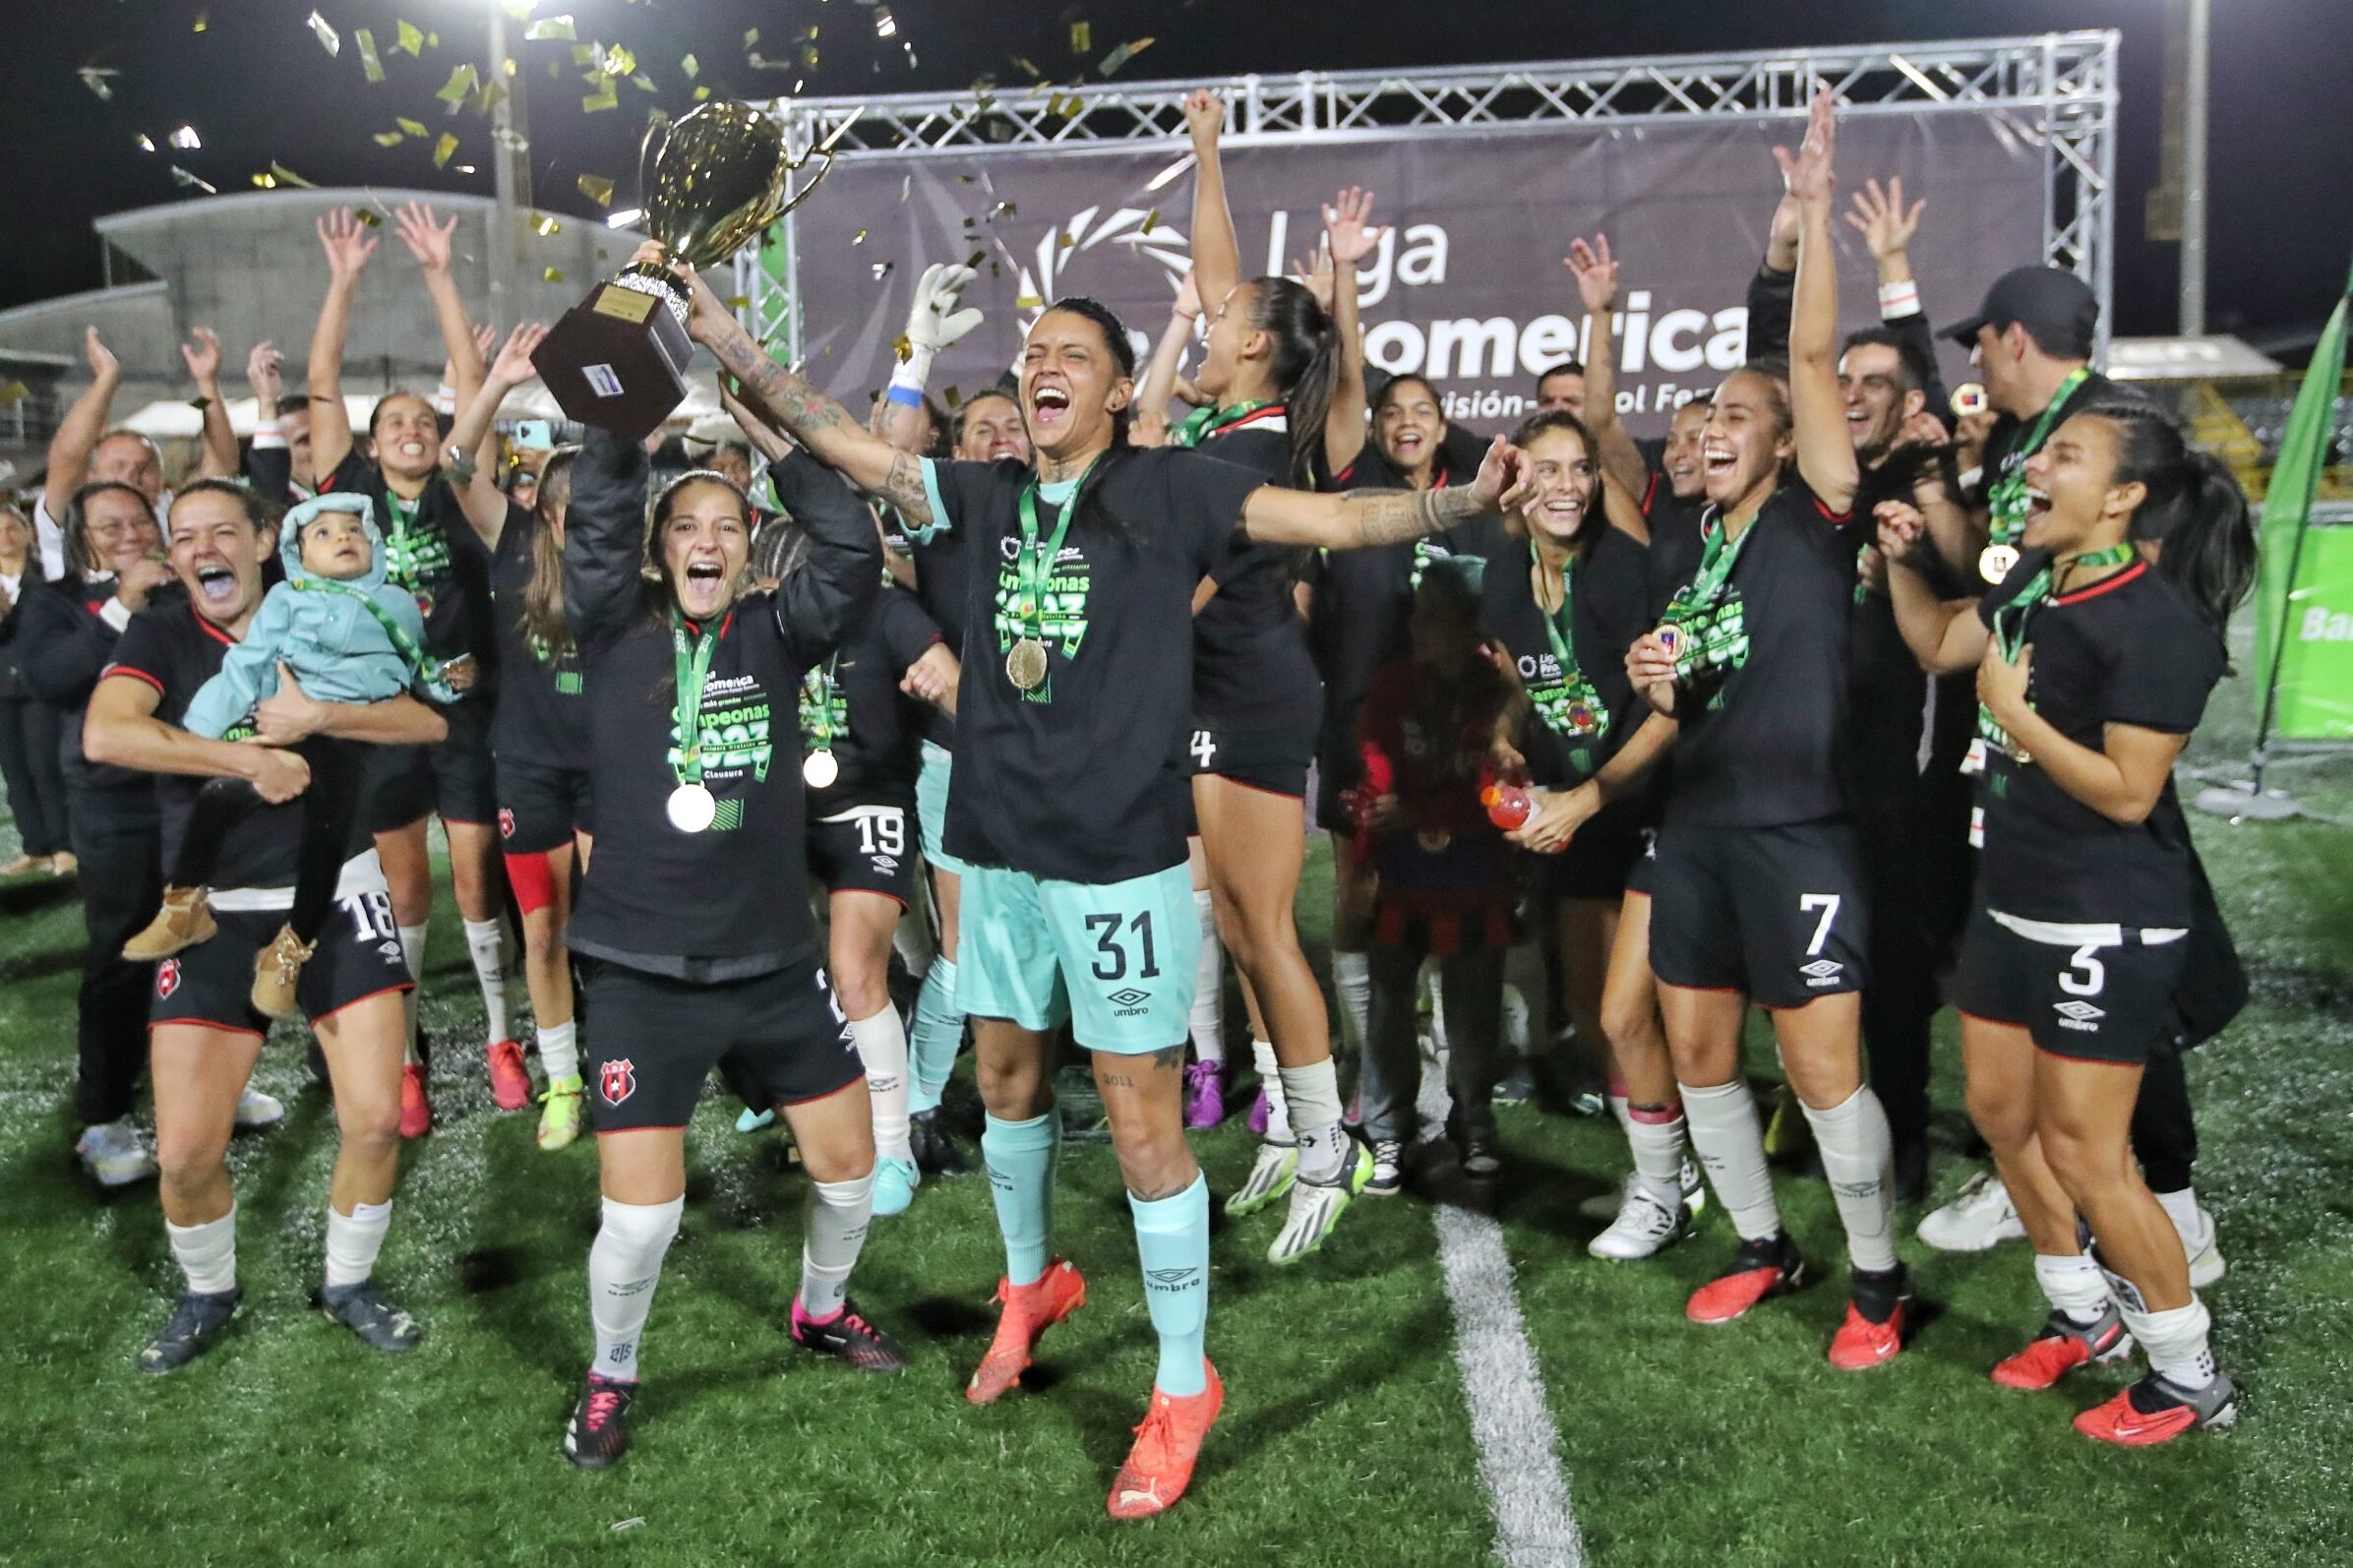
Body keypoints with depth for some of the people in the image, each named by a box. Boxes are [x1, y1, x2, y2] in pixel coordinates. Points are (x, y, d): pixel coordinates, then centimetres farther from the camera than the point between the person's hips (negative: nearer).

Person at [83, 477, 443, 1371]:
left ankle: (349, 1284, 23)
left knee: (375, 1118, -3)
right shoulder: (159, 635, -2)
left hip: (335, 893, 1)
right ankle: (208, 1295, 26)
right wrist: (251, 759, -20)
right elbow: (105, 735, -22)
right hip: (215, 912, -1)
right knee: (186, 1151, -3)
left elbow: (429, 721, -4)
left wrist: (316, 717, -18)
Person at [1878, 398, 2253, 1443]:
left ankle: (2191, 1378, 16)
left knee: (2083, 1151, -4)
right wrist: (1902, 561, 6)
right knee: (1999, 1109, 17)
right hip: (2015, 898, 9)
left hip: (2108, 924, -9)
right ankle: (2086, 1314, 37)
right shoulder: (2035, 584, 5)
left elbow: (2127, 791, -23)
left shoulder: (2156, 623, -21)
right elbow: (1940, 644, 20)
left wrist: (2014, 713, -19)